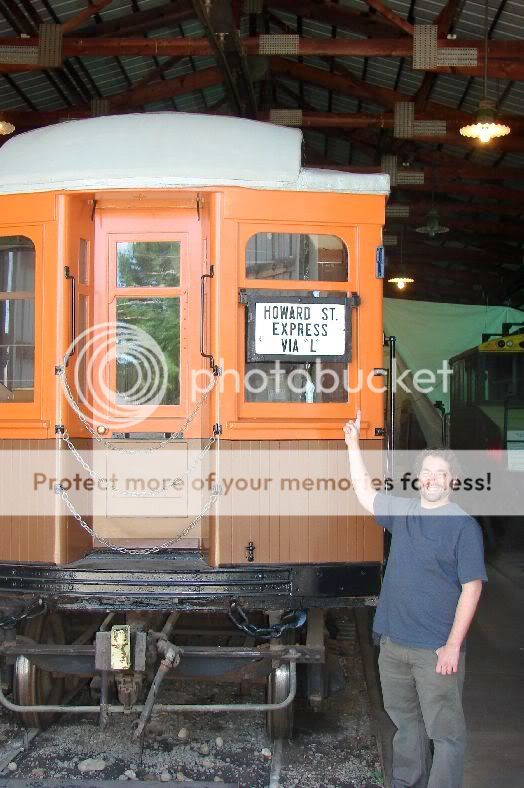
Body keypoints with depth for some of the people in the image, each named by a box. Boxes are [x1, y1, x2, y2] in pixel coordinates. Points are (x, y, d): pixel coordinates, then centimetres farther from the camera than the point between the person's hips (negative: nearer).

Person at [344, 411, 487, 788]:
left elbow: (472, 588, -12)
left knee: (446, 731, -1)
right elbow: (364, 489, 22)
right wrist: (353, 444, 17)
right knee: (406, 723, 19)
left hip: (437, 650, -6)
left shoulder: (463, 525, -9)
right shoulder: (403, 511, 8)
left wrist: (453, 646, -16)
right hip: (394, 643, 6)